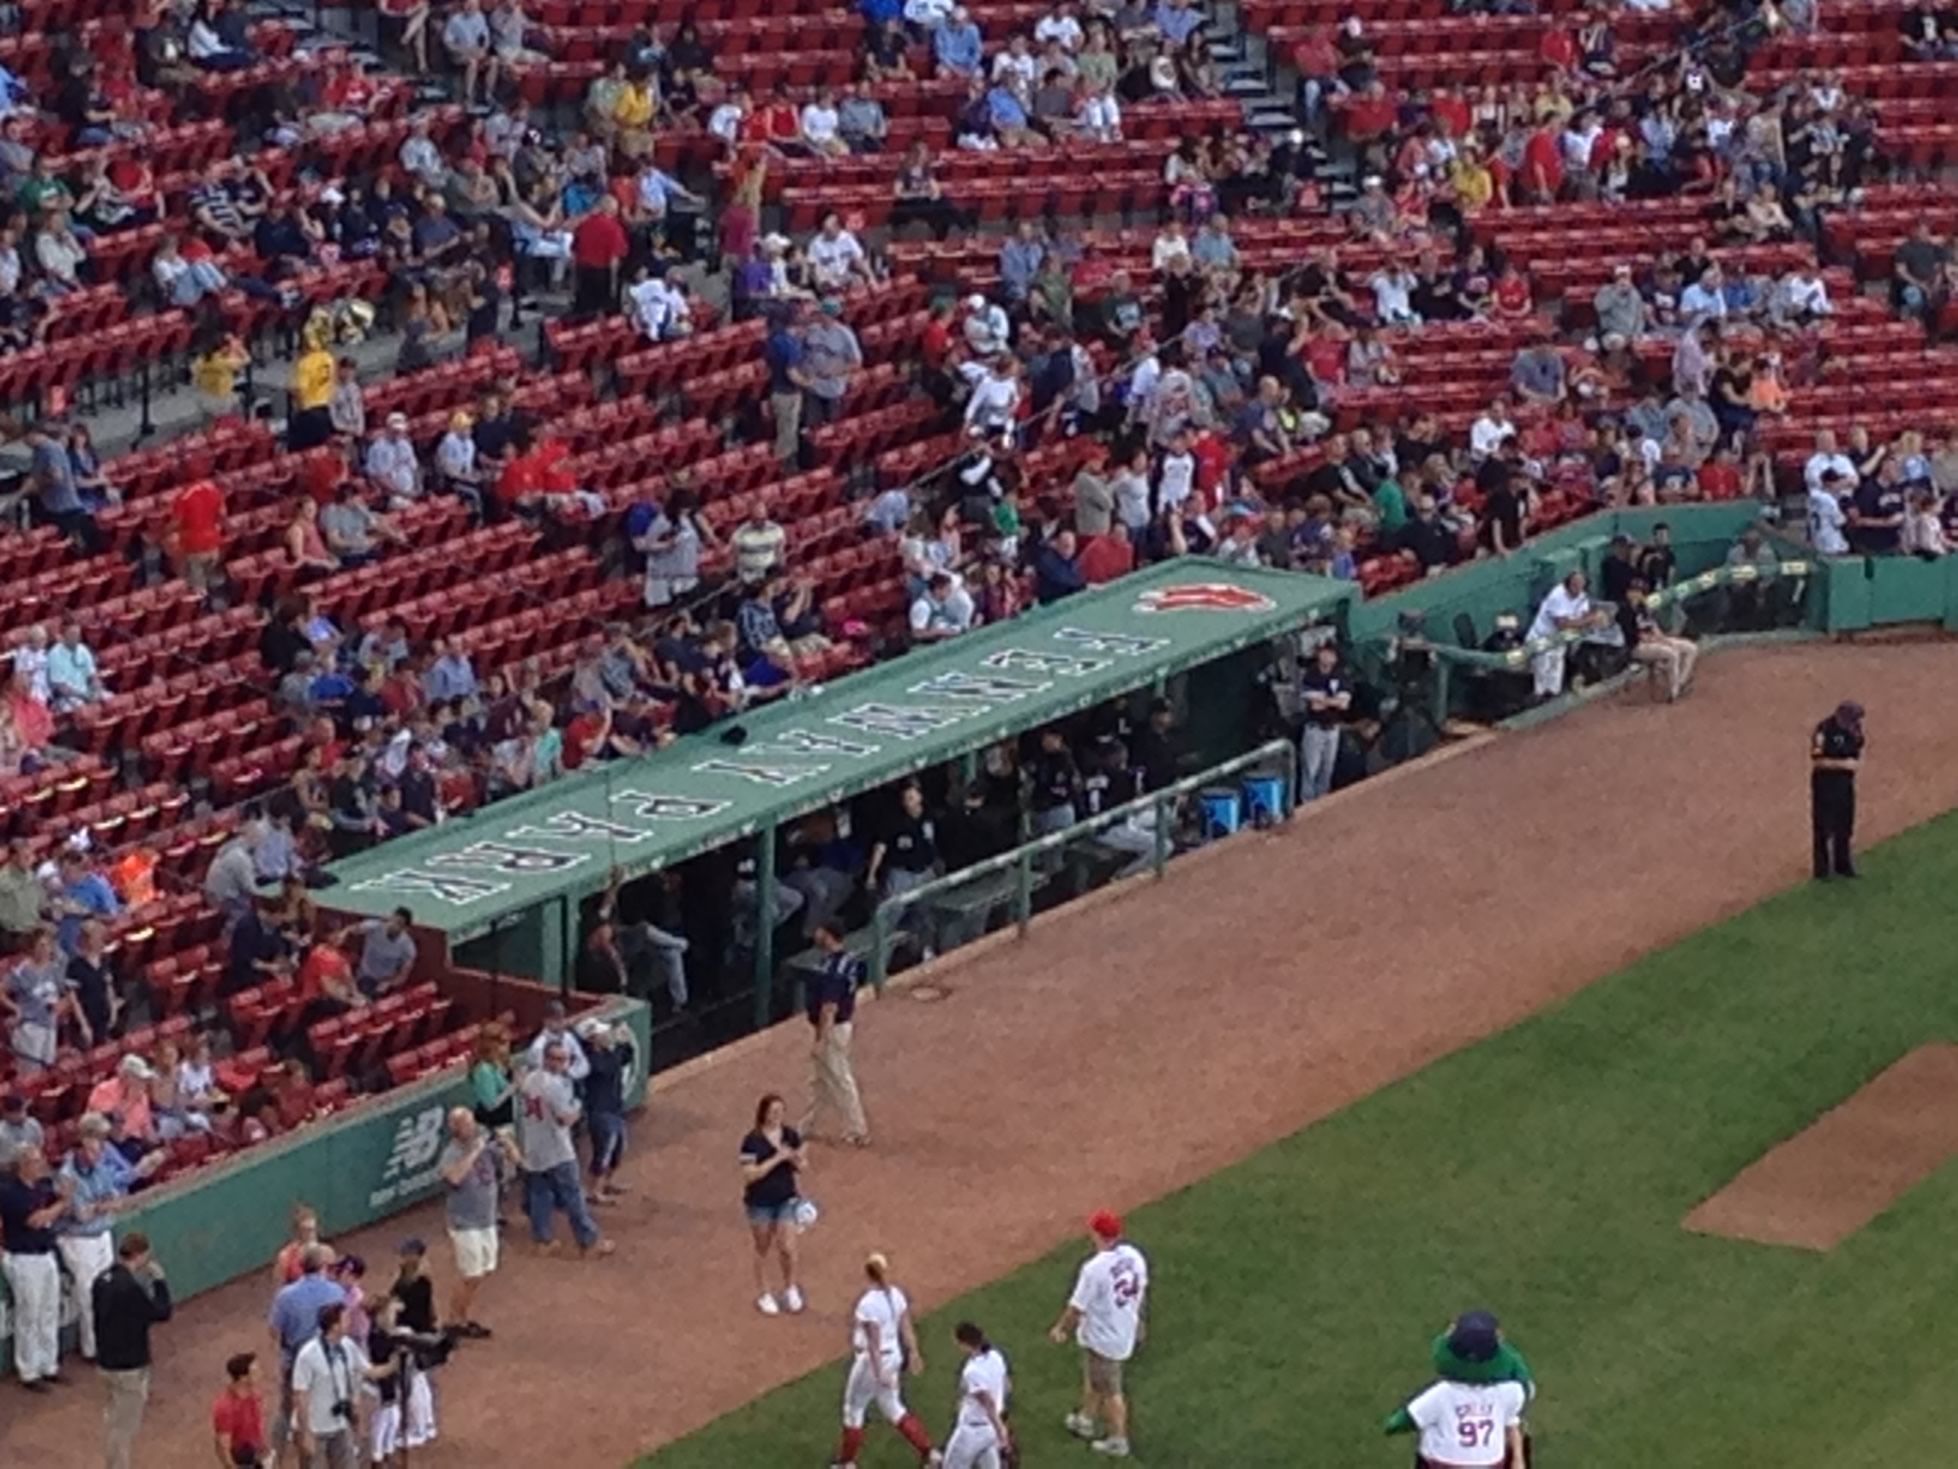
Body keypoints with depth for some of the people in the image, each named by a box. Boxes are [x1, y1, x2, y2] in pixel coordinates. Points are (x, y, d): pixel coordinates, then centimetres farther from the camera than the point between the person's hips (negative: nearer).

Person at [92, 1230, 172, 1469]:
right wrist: (159, 1281, -7)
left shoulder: (101, 1280, 1)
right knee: (125, 1427, 3)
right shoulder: (130, 1287, -26)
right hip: (129, 1367, -8)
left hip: (105, 1362, 8)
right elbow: (161, 1314, -16)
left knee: (118, 1420, 23)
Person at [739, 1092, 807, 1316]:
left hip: (787, 1199, 3)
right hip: (761, 1202, -3)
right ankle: (763, 1295, 30)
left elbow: (803, 1164, 7)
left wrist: (795, 1159, -17)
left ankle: (790, 1288, 29)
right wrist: (776, 1159, -28)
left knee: (787, 1248, 2)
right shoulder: (752, 1141, -18)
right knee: (763, 1249, 13)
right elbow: (749, 1174, -23)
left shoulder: (791, 1135, -5)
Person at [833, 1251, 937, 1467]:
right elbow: (906, 1326, 5)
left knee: (853, 1409, 13)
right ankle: (926, 1451, 21)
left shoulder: (867, 1303, -27)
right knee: (892, 1408, 23)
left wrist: (879, 1374, -23)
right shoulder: (896, 1293, -4)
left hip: (872, 1360, -7)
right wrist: (913, 1352, 15)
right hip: (894, 1356, 7)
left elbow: (874, 1341, -25)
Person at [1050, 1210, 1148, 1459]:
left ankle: (1118, 1440, 26)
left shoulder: (1095, 1268, -32)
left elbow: (1077, 1307, -22)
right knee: (1093, 1376, 29)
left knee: (1109, 1390, 12)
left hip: (1102, 1338, -8)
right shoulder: (1134, 1257, -10)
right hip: (1126, 1332, 8)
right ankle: (1087, 1420, 47)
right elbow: (1141, 1291, 6)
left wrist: (1061, 1329, -5)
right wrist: (1136, 1319, 24)